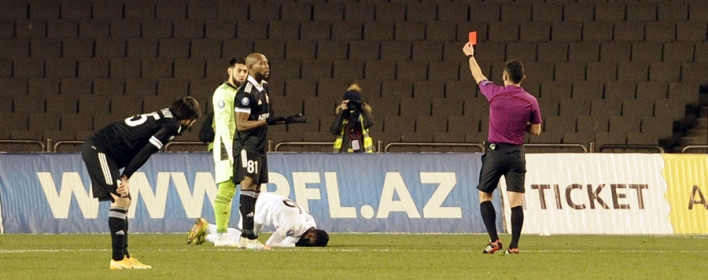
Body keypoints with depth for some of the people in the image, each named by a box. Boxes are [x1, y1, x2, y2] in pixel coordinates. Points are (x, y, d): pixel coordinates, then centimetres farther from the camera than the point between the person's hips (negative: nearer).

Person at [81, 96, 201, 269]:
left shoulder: (165, 117, 19)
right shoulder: (172, 125, -9)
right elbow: (146, 151, -17)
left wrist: (125, 177, 5)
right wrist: (125, 177, -16)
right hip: (97, 149, -10)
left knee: (124, 201, 13)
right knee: (120, 198, -14)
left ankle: (124, 257, 15)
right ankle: (117, 259, -16)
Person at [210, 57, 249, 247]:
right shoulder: (223, 93, -8)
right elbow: (223, 124, -16)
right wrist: (231, 150, -23)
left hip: (238, 148, 9)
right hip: (226, 146, -9)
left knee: (228, 191, 8)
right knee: (225, 190, -12)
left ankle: (223, 235, 9)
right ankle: (221, 236, -15)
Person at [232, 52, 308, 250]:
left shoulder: (263, 88, 15)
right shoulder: (246, 92, -16)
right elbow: (241, 124, -20)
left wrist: (288, 120, 15)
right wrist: (267, 121, -26)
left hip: (259, 147, 10)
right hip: (247, 147, -10)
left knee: (255, 189, 10)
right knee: (248, 185, -14)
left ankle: (247, 236, 13)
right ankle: (248, 236, -19)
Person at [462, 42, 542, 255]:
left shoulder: (495, 94, -6)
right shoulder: (530, 101, -4)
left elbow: (479, 77, 14)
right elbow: (536, 130, 5)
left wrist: (470, 56, 30)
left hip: (495, 151, -1)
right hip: (516, 153, 1)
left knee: (484, 196, 13)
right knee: (516, 201, -1)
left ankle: (494, 240, 4)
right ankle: (514, 245, -6)